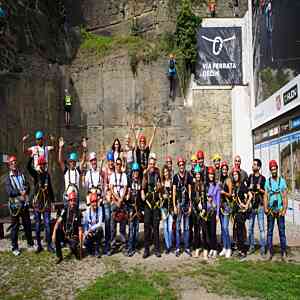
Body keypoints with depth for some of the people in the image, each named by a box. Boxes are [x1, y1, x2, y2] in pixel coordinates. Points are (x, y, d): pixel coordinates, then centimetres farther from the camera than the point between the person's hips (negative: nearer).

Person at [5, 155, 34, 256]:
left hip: (24, 204, 3)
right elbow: (9, 192, -13)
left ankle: (30, 243, 24)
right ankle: (14, 247, 12)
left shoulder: (22, 175, 10)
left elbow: (27, 186, 2)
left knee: (27, 224, 10)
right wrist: (20, 192, -21)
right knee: (15, 227, 2)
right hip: (14, 205, -3)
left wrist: (25, 191, -18)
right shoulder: (8, 178, -2)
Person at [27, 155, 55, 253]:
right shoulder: (36, 173, 0)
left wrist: (52, 200, 14)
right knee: (37, 224, 6)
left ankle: (49, 245, 8)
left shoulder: (47, 175, 8)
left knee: (47, 224, 1)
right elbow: (28, 167, -20)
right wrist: (32, 156, -33)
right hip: (37, 202, -2)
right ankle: (39, 245, 16)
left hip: (46, 202, 2)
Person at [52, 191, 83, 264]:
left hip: (73, 237, -2)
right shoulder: (65, 210, -7)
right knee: (56, 238, -30)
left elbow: (80, 230, -9)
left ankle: (75, 248, 16)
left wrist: (80, 244, -12)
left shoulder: (79, 213, -10)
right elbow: (58, 222, -16)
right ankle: (59, 257, -11)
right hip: (64, 234, 2)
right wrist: (54, 233, -31)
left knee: (78, 257, -22)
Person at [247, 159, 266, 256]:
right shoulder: (250, 177, 9)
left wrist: (260, 189, -14)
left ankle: (263, 248, 5)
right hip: (251, 205, 3)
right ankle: (251, 246, 18)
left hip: (260, 205, -3)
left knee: (261, 228, -2)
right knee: (250, 228, 8)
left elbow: (265, 192, 3)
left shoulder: (263, 178, 1)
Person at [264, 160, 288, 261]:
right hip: (270, 210, 1)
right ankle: (270, 251, 12)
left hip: (280, 210, -1)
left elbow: (285, 197, 1)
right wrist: (265, 208, -7)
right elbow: (265, 196, 4)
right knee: (269, 231, 4)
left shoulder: (282, 181, 2)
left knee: (282, 231, 0)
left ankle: (283, 252, 7)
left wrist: (284, 209, -8)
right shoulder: (267, 181, 6)